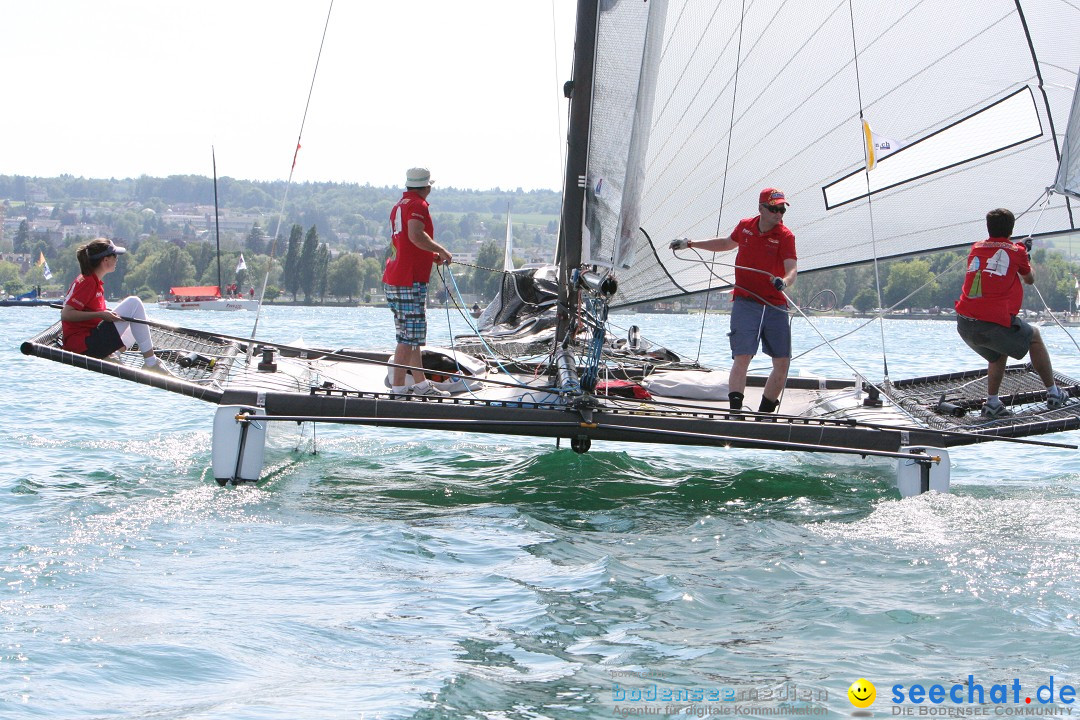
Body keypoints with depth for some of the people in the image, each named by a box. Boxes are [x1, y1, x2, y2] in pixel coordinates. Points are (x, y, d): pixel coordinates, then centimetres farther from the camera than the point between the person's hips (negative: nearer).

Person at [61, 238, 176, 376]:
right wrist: (101, 314, -23)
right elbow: (65, 314, -20)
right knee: (133, 303, -11)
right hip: (84, 346, -10)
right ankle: (151, 364, -15)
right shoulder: (88, 282, -12)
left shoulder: (90, 280, 17)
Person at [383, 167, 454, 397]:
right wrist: (441, 250, -15)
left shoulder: (400, 205, 20)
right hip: (410, 281, -10)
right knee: (409, 337, -9)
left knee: (410, 335, 16)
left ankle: (421, 384, 24)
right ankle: (398, 389, -11)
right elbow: (416, 235, -27)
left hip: (393, 279, 10)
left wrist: (432, 255, 23)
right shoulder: (418, 205, -9)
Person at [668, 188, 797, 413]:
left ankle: (765, 412, 17)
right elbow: (727, 243, 28)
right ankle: (735, 410, -20)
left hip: (776, 307, 0)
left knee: (782, 363, 1)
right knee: (742, 357, -14)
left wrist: (784, 281, -41)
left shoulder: (785, 236, -4)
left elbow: (792, 269, -17)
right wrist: (690, 243, 29)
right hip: (745, 303, 0)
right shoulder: (744, 226, 6)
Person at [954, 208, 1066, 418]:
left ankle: (992, 403, 19)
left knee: (998, 353, 32)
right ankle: (1053, 393, 27)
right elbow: (1029, 279, 21)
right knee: (1034, 337, 23)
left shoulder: (976, 248, 14)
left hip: (964, 324, 4)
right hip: (994, 323, -4)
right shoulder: (1016, 251, 4)